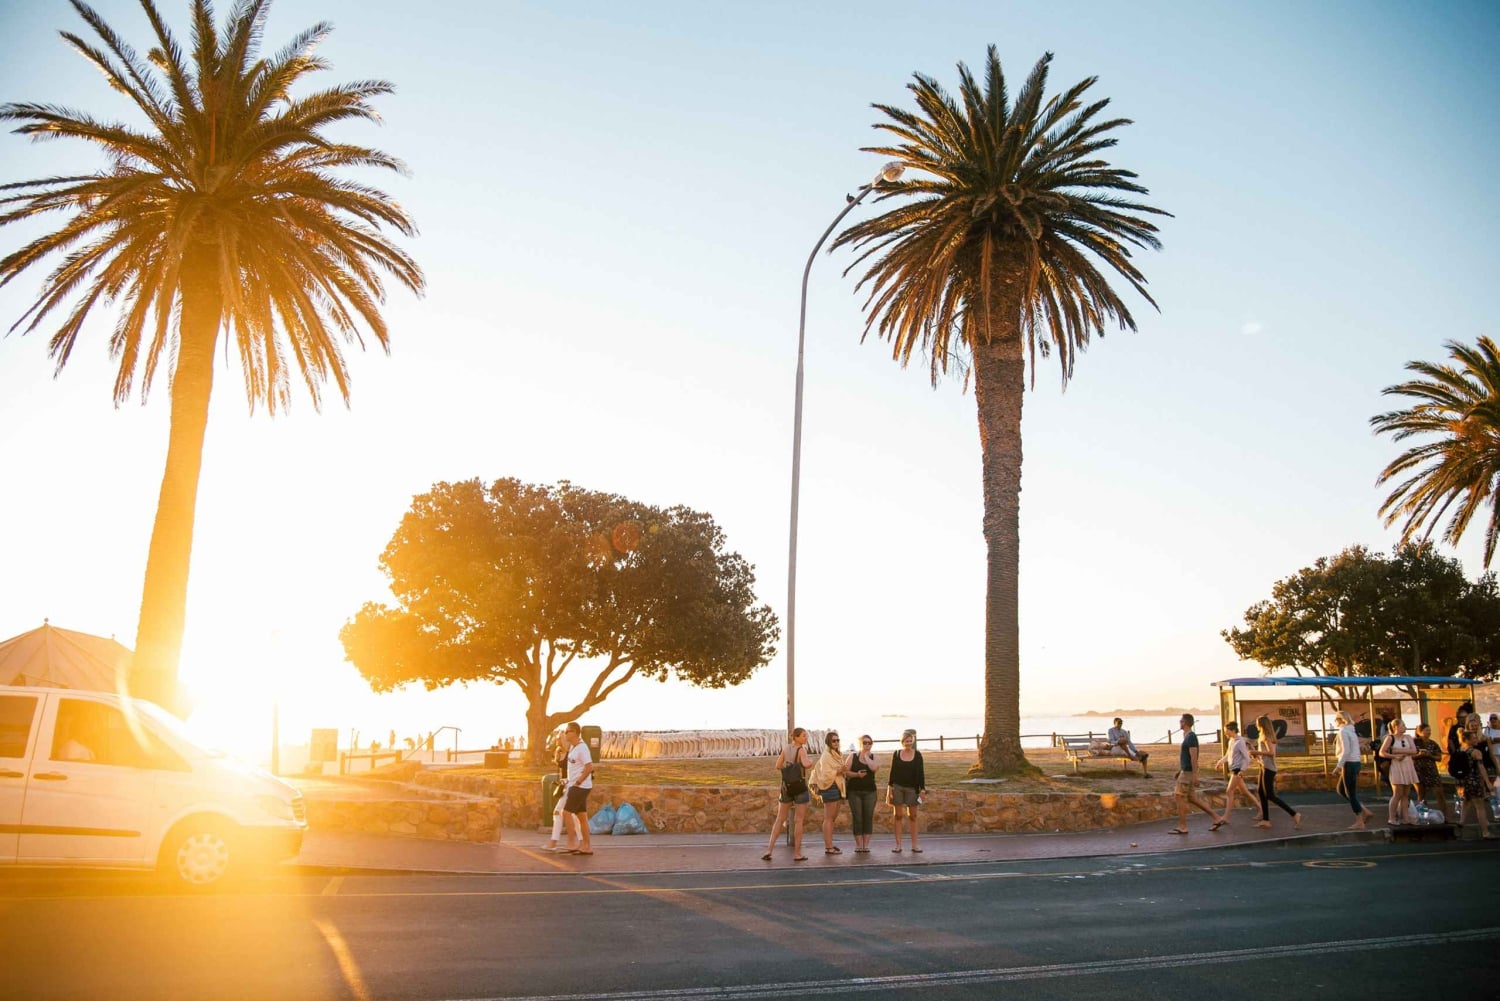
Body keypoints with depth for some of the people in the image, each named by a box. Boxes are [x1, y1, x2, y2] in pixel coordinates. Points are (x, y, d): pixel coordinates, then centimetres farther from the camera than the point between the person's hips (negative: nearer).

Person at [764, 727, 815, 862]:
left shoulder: (785, 749, 5)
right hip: (800, 786, -5)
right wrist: (810, 760, -7)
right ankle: (797, 853, 4)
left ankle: (769, 850, 4)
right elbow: (806, 764, -29)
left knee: (780, 819, 11)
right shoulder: (801, 750, -12)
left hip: (786, 787, 5)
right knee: (799, 820, 3)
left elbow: (778, 766, 7)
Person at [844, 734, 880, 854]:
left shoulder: (874, 757, 6)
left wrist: (866, 756, -6)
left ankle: (866, 844, 6)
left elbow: (874, 768, -16)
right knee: (857, 818, -2)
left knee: (868, 817, 0)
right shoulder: (853, 755, 4)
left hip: (869, 791, 1)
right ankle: (859, 845, 3)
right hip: (854, 790, -1)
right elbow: (846, 771, -1)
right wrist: (856, 774, -17)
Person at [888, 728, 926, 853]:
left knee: (912, 816, 3)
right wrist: (890, 787, -2)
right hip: (898, 787, 0)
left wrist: (922, 788, -4)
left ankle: (914, 845, 7)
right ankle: (898, 845, 5)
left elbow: (921, 772, 2)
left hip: (912, 788, 0)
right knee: (898, 815, 2)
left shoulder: (917, 755, 1)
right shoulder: (896, 754, 3)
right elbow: (892, 771, 4)